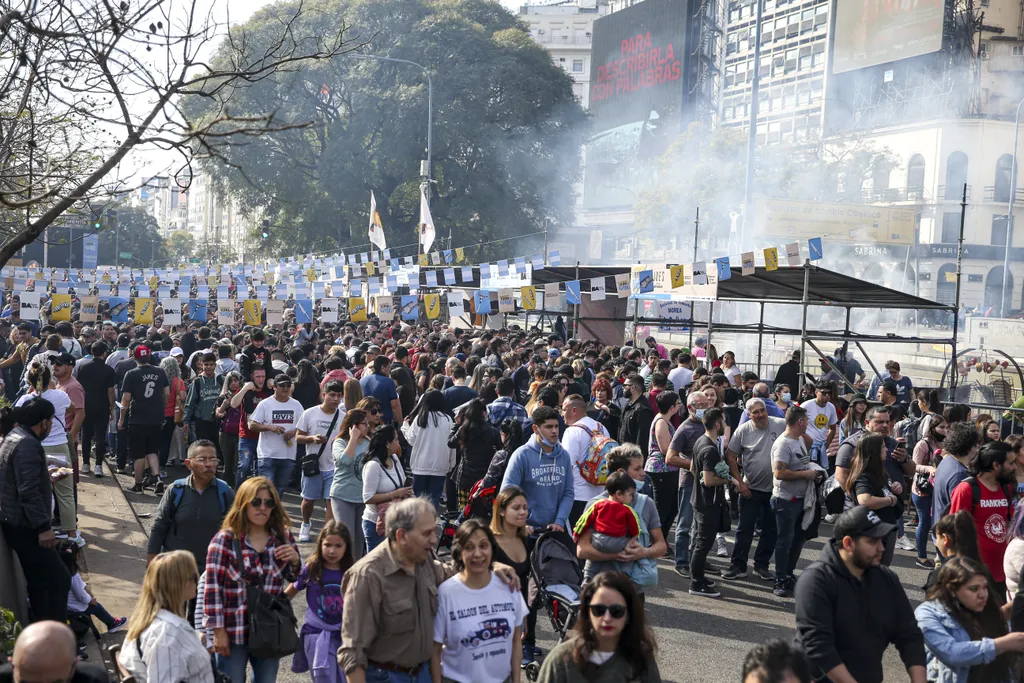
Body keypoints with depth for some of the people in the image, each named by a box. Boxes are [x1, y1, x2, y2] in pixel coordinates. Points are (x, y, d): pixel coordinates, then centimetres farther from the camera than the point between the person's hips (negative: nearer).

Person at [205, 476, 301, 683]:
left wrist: (295, 560, -9)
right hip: (233, 632, -4)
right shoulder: (225, 539, -11)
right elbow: (213, 587, -12)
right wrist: (218, 630, -14)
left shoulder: (282, 537, 3)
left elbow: (295, 579, 14)